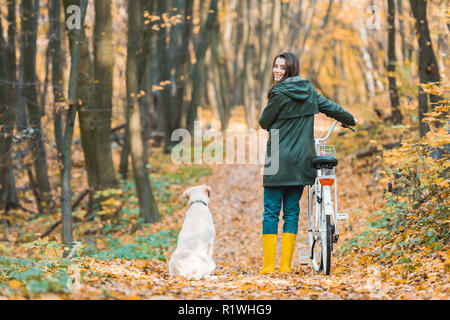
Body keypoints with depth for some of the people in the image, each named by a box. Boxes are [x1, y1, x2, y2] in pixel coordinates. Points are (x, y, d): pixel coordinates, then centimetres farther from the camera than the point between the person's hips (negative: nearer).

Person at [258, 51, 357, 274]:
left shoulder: (279, 93, -10)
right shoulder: (308, 91, 7)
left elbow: (264, 123, -3)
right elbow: (330, 107, 19)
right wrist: (350, 120, 38)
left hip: (278, 160, -5)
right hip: (301, 161, 6)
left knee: (271, 212, 0)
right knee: (292, 211, 9)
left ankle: (268, 266, -1)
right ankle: (286, 265, 8)